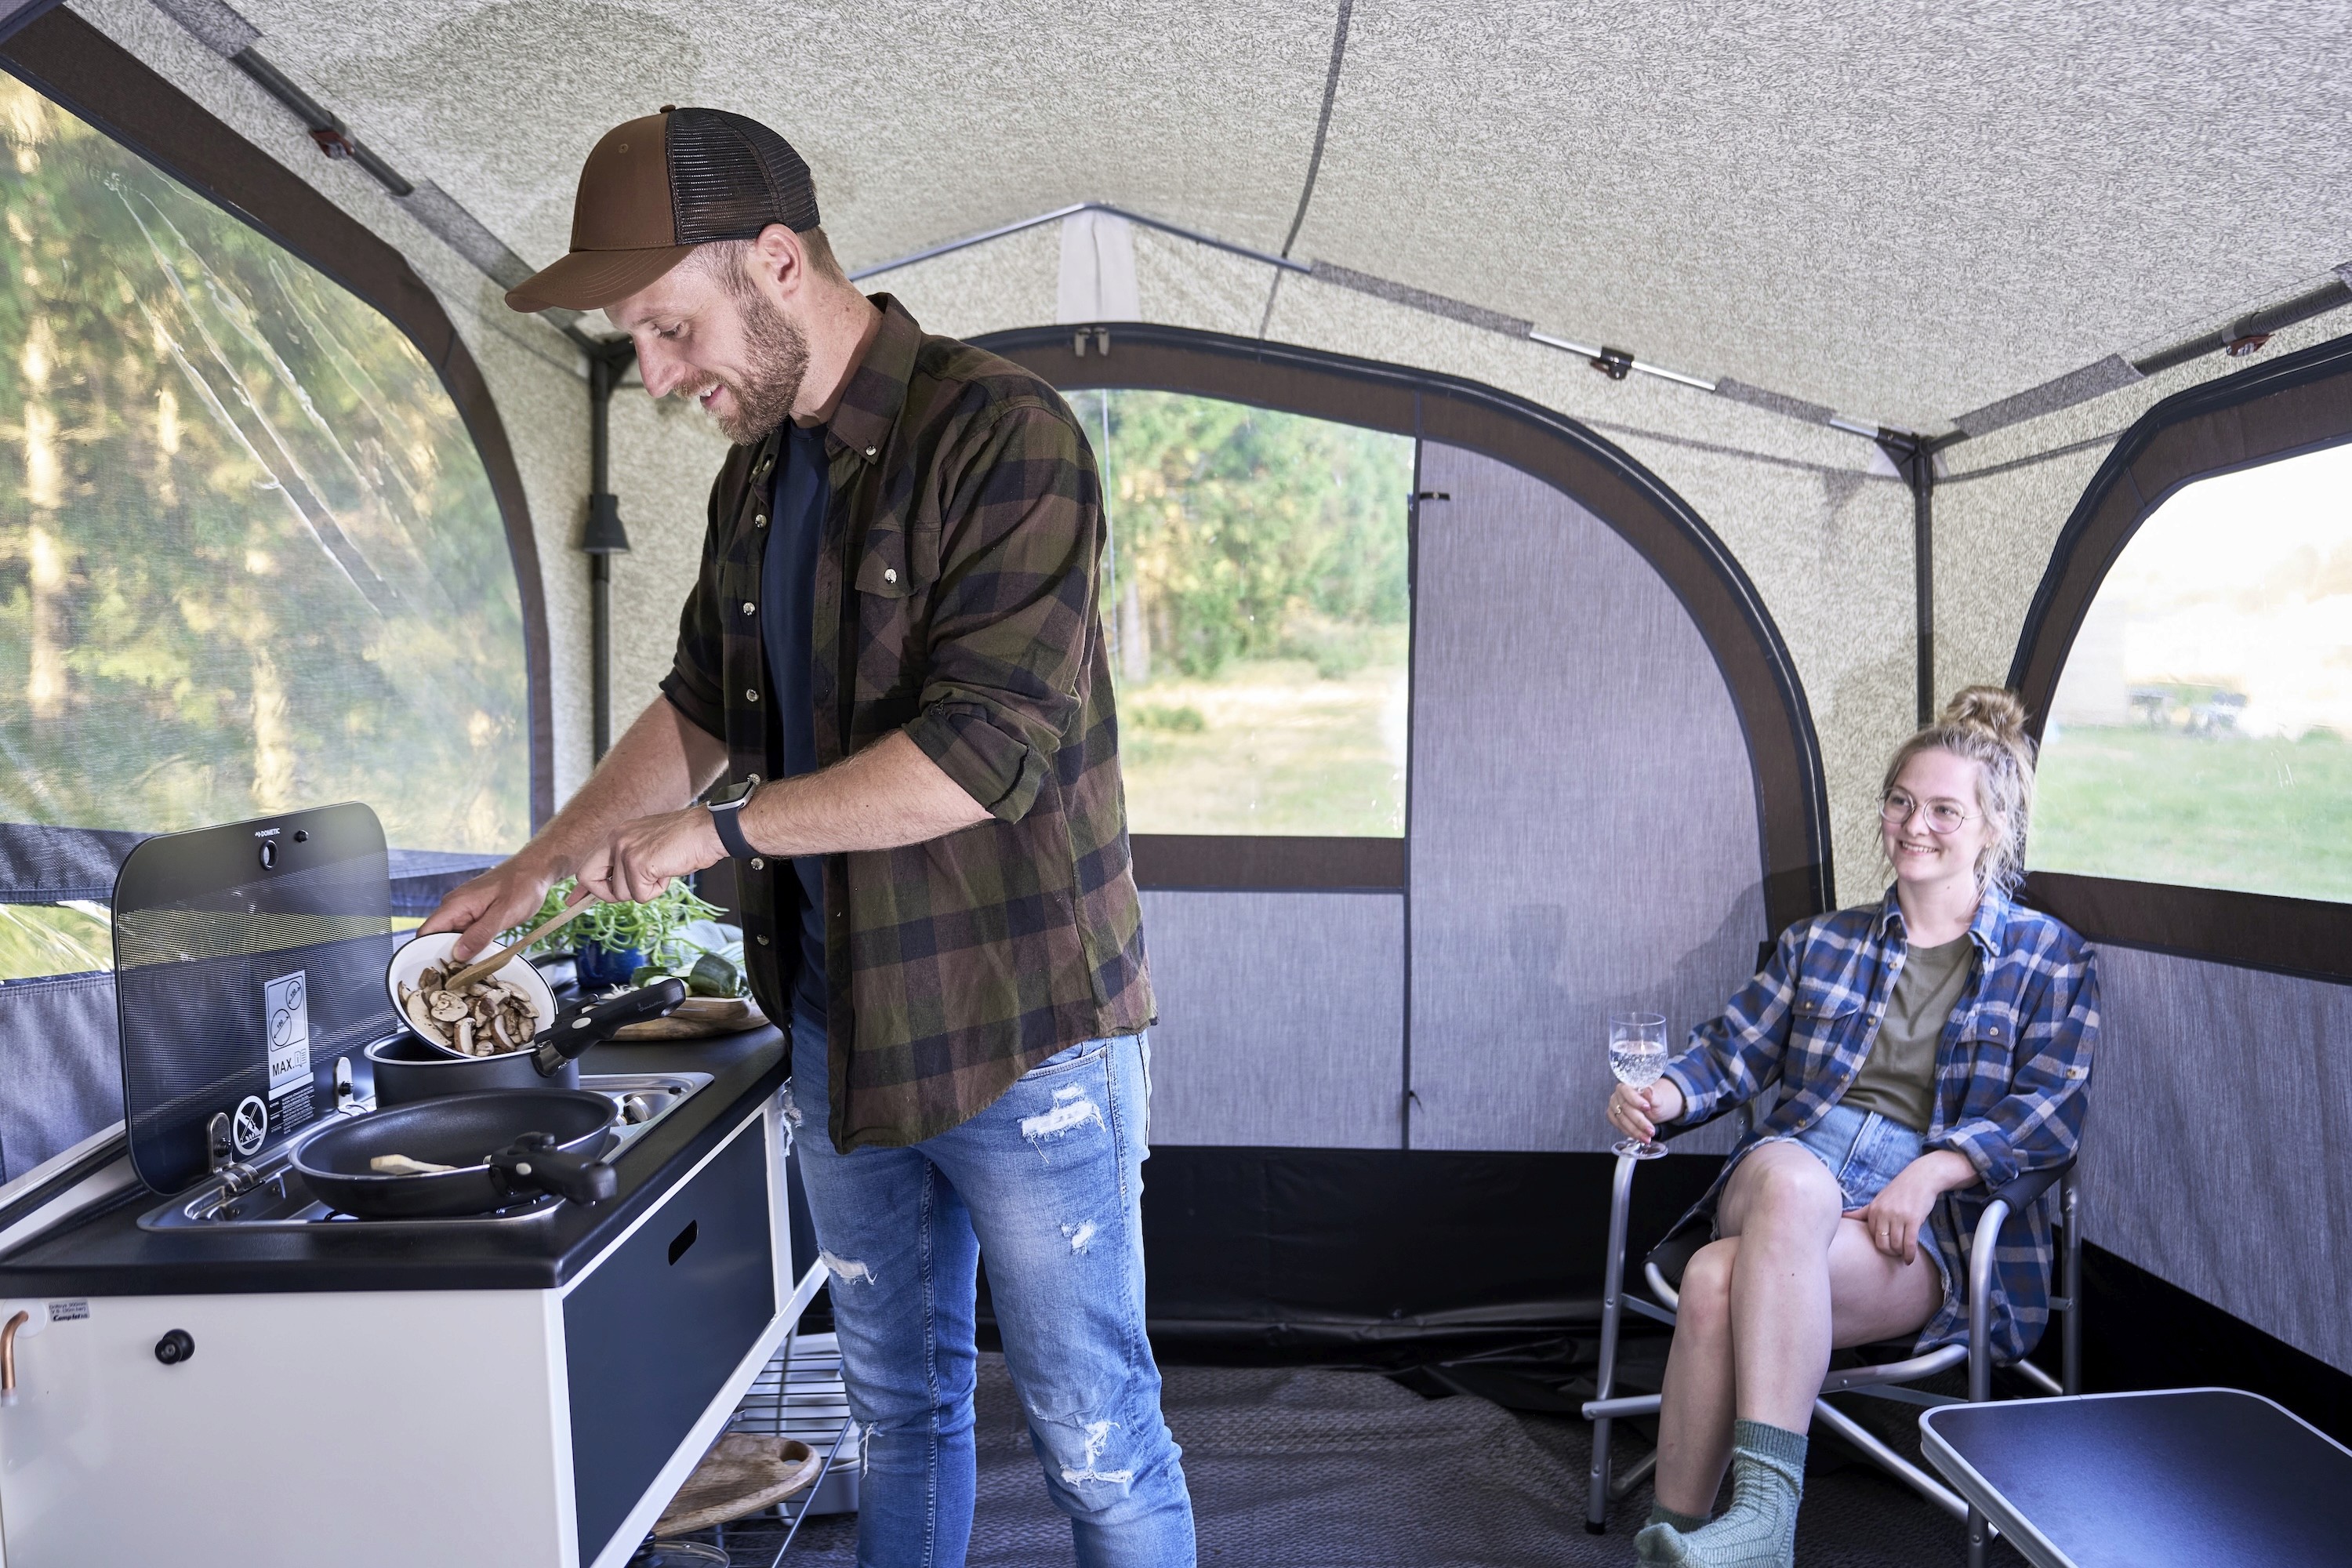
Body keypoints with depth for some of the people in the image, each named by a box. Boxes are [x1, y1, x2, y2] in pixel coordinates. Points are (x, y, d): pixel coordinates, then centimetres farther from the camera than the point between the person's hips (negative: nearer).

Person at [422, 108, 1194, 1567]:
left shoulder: (1002, 435, -16)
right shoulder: (758, 476, 10)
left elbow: (987, 750, -24)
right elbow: (704, 706, 22)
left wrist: (723, 830, -15)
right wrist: (544, 863, 18)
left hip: (1021, 1030, -7)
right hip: (841, 1024, 7)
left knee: (1097, 1437, 7)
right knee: (900, 1401, 21)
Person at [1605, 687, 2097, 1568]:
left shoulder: (2049, 959, 14)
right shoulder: (1823, 942, 24)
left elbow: (2050, 1111, 1)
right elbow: (1735, 1048, 16)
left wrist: (1928, 1172, -17)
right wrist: (1668, 1096, -8)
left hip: (1930, 1216, -2)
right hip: (1798, 1161, 2)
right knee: (1791, 1176, -39)